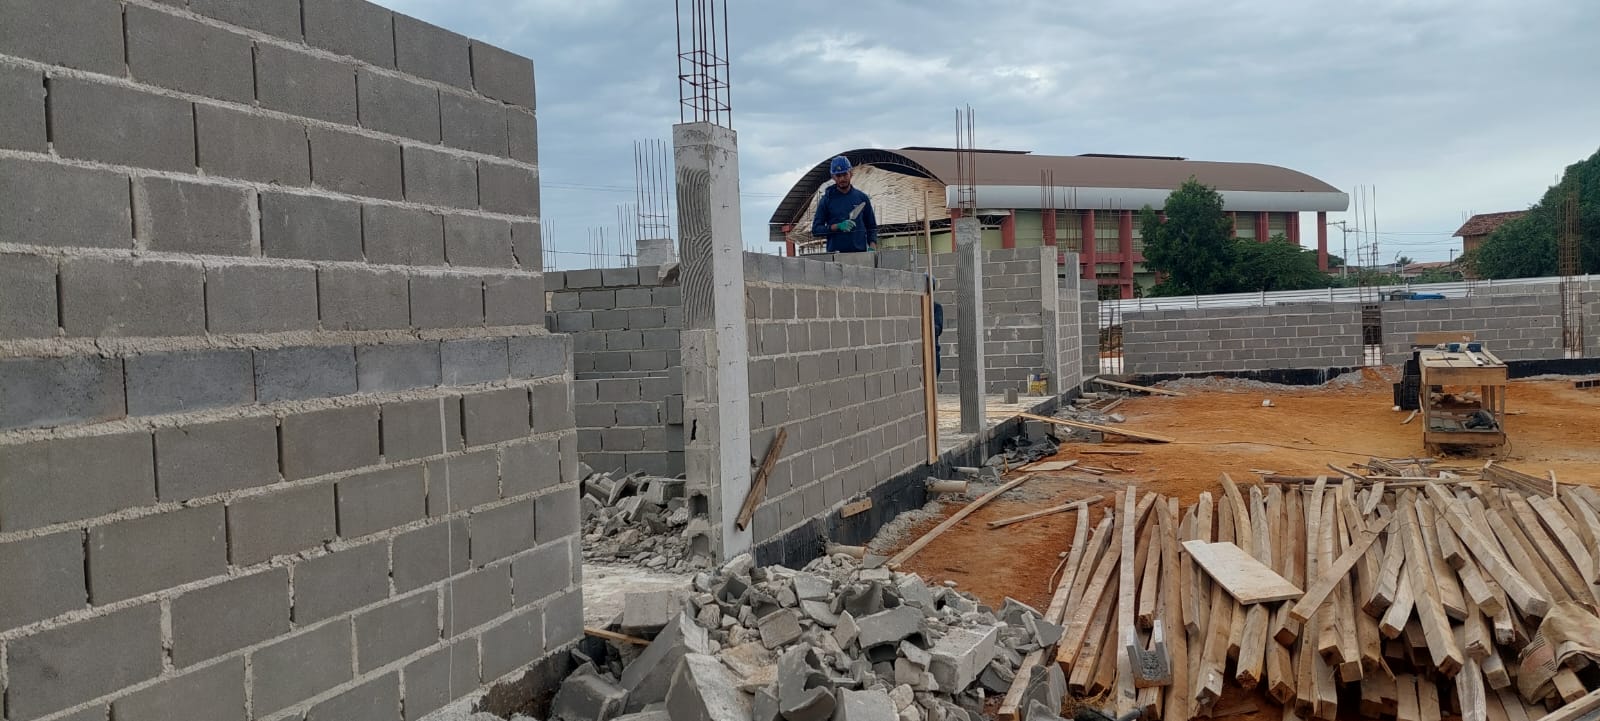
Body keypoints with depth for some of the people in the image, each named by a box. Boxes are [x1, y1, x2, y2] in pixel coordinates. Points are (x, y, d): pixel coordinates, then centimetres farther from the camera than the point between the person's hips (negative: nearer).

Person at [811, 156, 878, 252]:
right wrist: (837, 227, -13)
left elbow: (871, 226, 15)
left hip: (860, 252, 2)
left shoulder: (862, 197, 11)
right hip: (835, 254, -2)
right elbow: (816, 230, 1)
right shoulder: (826, 200, 5)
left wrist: (872, 246, -2)